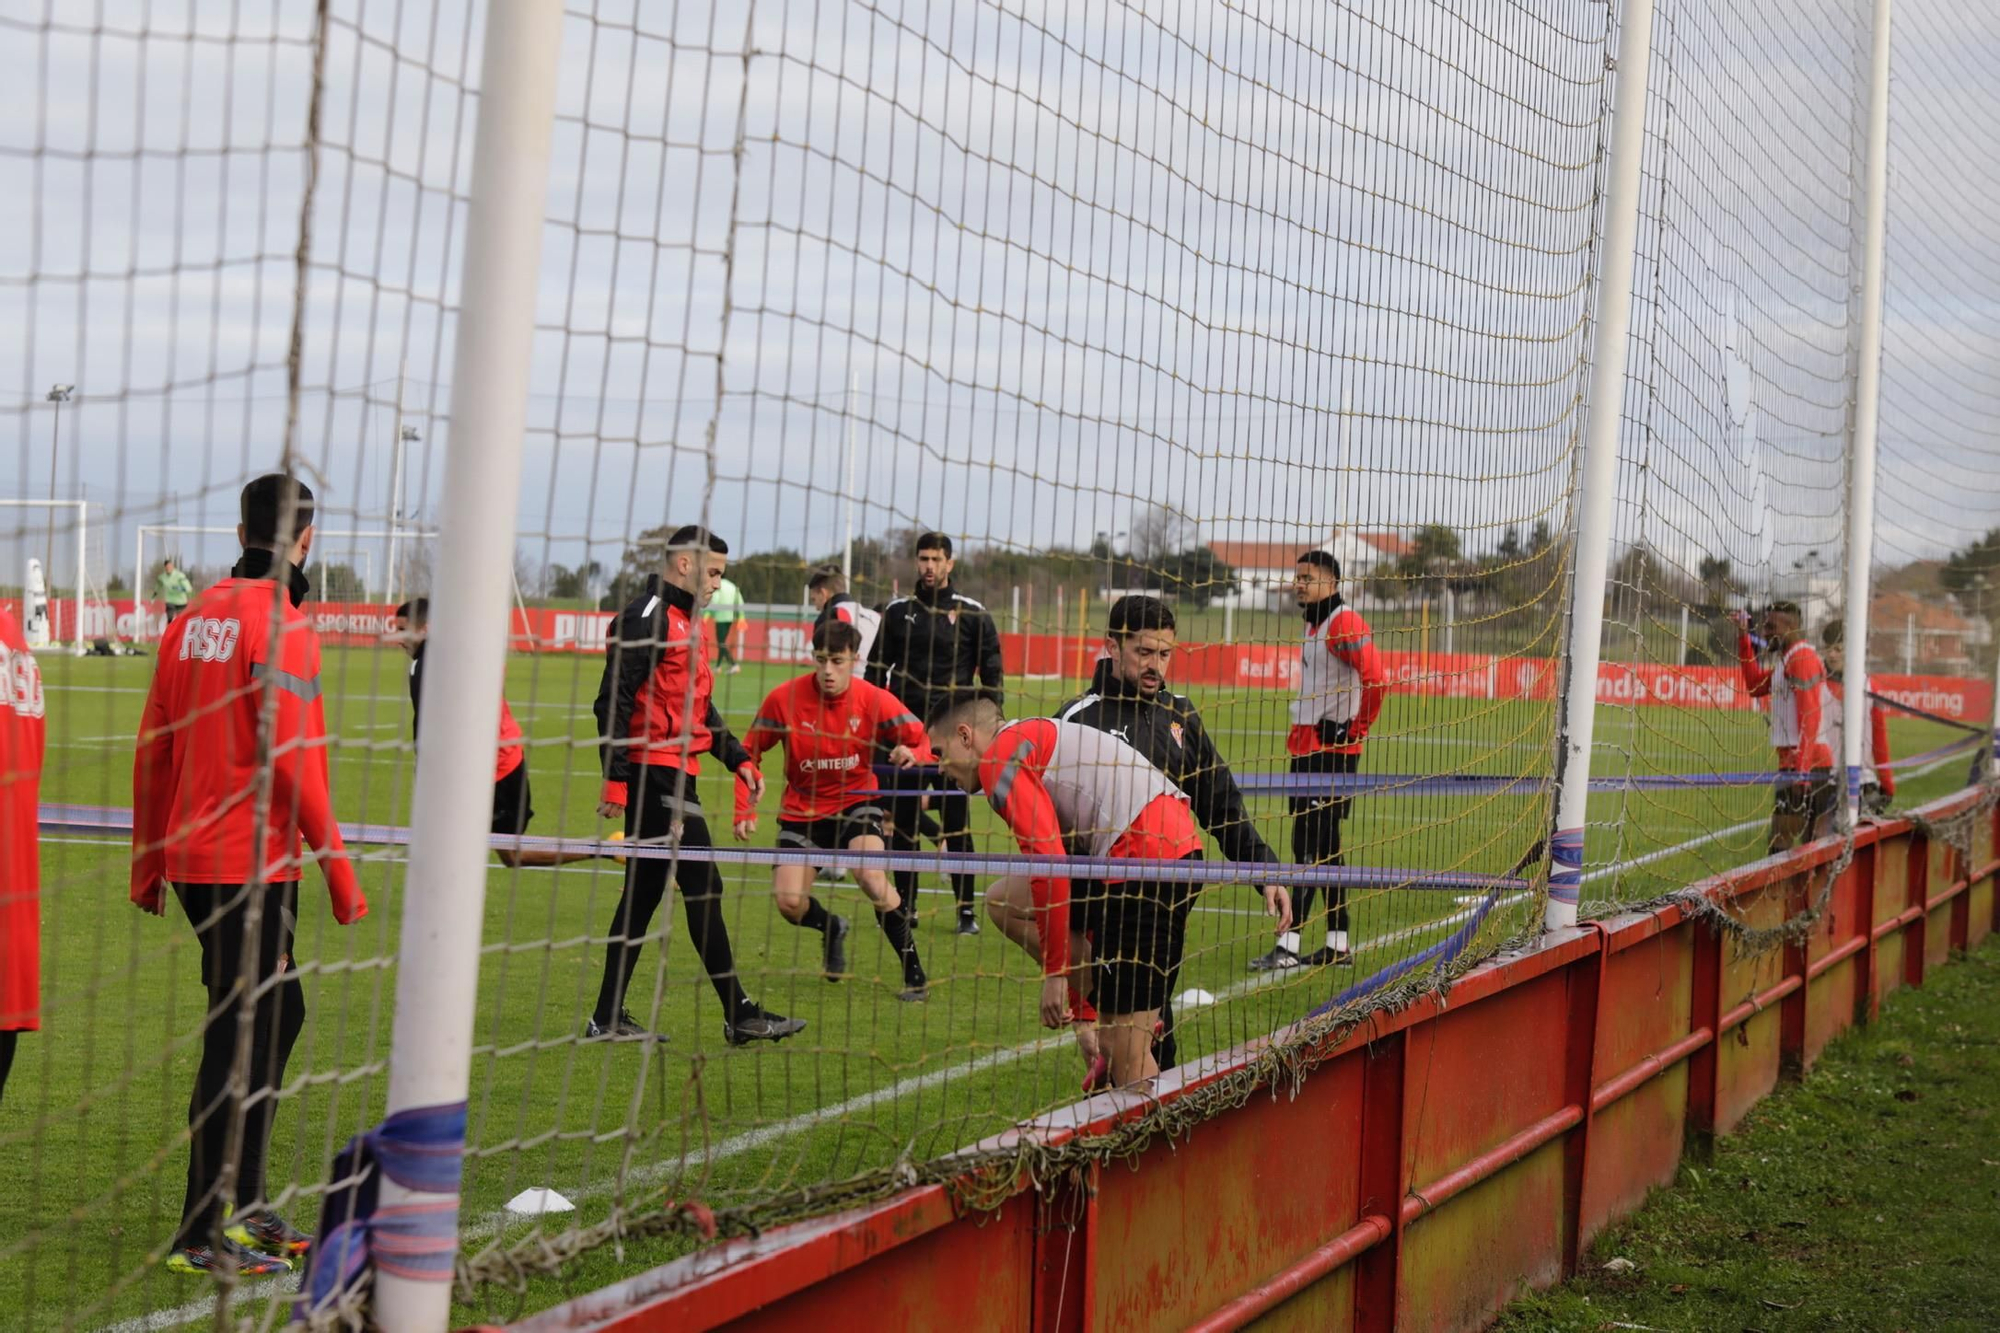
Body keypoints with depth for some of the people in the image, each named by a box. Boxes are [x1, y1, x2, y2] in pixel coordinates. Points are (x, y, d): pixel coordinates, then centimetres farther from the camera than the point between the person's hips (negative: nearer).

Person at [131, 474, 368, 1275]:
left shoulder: (193, 620, 11)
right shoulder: (280, 625, -13)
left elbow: (152, 750, 15)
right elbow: (292, 760, -19)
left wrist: (148, 864, 22)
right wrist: (339, 873, -15)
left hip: (192, 857, 9)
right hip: (252, 863, -8)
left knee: (277, 1010, 19)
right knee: (237, 1043, -3)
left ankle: (241, 1203, 24)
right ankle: (202, 1236, 1)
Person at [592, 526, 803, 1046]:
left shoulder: (690, 622, 19)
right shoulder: (647, 617, -12)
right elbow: (613, 701, -17)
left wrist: (738, 758, 15)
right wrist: (616, 780, -21)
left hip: (672, 774, 10)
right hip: (655, 772, -10)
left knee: (643, 893, 11)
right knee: (703, 887, -7)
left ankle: (608, 1017, 14)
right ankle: (739, 1014, -4)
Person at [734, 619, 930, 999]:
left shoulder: (874, 700, -16)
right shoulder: (784, 699, -16)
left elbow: (924, 741, -10)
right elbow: (748, 752, -4)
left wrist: (912, 754, -35)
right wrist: (745, 810, -14)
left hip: (856, 802, -2)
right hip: (802, 809, 2)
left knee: (871, 878, -28)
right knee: (789, 903, -10)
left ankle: (914, 971, -12)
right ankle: (831, 929, 28)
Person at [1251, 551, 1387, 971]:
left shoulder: (1344, 624, -14)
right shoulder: (1313, 624, 17)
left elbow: (1375, 679, -23)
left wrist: (1356, 729, -15)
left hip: (1332, 751, -10)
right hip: (1306, 746, 10)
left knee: (1311, 846, -10)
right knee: (1323, 846, 12)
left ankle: (1289, 945, -10)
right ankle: (1338, 945, 17)